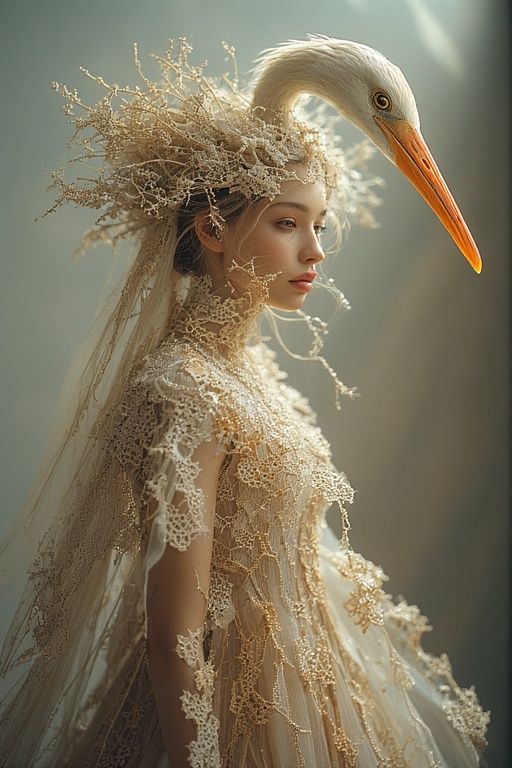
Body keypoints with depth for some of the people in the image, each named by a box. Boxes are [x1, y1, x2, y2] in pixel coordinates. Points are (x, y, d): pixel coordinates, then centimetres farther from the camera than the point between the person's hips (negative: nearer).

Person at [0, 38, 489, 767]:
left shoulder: (246, 360, -1)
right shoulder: (186, 390, -27)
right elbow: (174, 643, -26)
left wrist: (373, 612, 17)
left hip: (306, 669, 8)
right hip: (248, 704, -8)